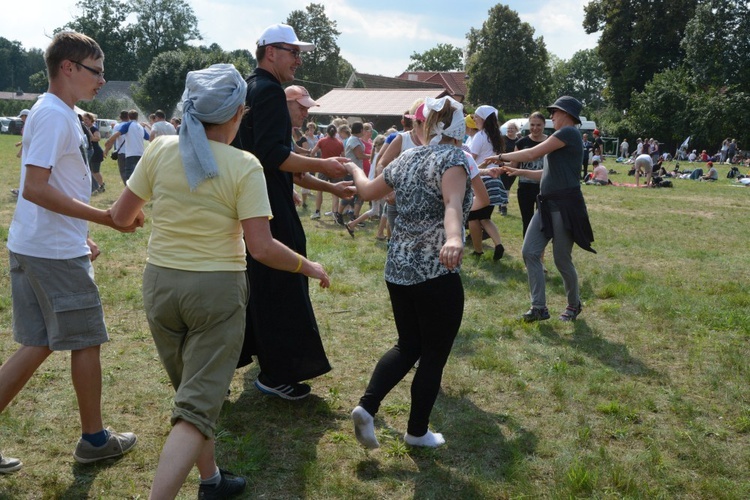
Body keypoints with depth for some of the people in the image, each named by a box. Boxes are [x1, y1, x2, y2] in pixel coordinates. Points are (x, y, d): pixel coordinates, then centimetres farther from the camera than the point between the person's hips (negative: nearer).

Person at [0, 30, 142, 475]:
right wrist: (106, 218, -23)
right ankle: (95, 439, 20)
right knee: (87, 340, 5)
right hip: (55, 253, -9)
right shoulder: (55, 115, -16)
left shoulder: (58, 113, 15)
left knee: (39, 345, 14)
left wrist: (81, 236, 20)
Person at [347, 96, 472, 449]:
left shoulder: (406, 159, 10)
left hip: (398, 269, 7)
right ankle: (417, 431, 21)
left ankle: (366, 406, 7)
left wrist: (354, 169, 44)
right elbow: (452, 203, -30)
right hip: (437, 273, -7)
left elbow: (368, 191, 24)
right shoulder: (453, 158, -9)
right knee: (434, 355, 10)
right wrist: (453, 238, -48)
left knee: (408, 346, 21)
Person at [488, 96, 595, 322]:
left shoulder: (569, 132, -10)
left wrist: (501, 157, -3)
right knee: (530, 252, 0)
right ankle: (539, 307, 4)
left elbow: (532, 154, -13)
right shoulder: (562, 137, 20)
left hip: (565, 205, -9)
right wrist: (519, 172, 24)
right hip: (549, 205, 9)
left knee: (562, 259, 1)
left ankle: (574, 305, 23)